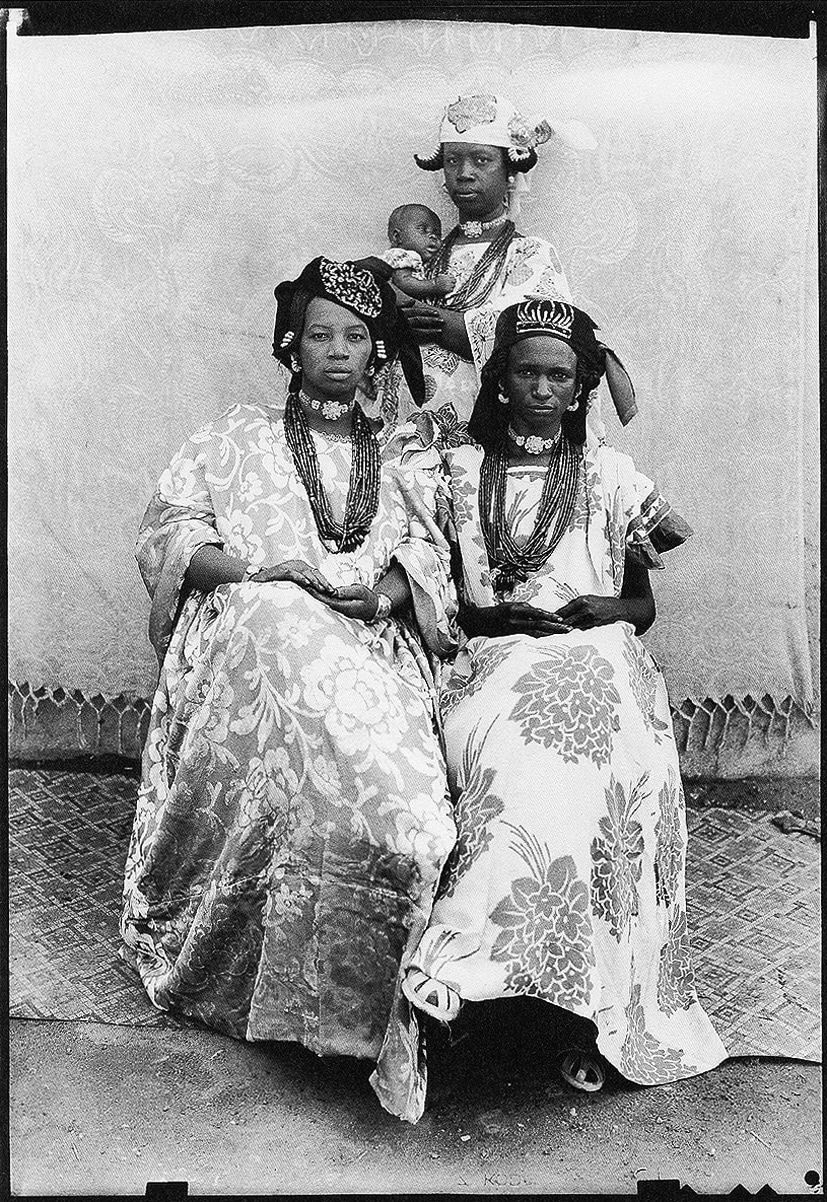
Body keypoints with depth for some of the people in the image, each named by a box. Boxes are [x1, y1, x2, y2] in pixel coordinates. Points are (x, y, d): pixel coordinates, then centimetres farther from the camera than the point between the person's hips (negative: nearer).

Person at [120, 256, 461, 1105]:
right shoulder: (237, 439, 16)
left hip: (372, 643, 3)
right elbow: (167, 540, 6)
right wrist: (272, 568, -9)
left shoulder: (392, 460, 25)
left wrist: (385, 593, -10)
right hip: (254, 631, -2)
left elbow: (428, 560, 13)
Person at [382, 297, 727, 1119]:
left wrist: (598, 608, -6)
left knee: (615, 772, -33)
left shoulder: (609, 474, 17)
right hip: (497, 658, 0)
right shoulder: (459, 470, 16)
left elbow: (643, 608, 17)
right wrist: (502, 614, -8)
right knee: (528, 763, -35)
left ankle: (592, 1011, -26)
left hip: (598, 656, 1)